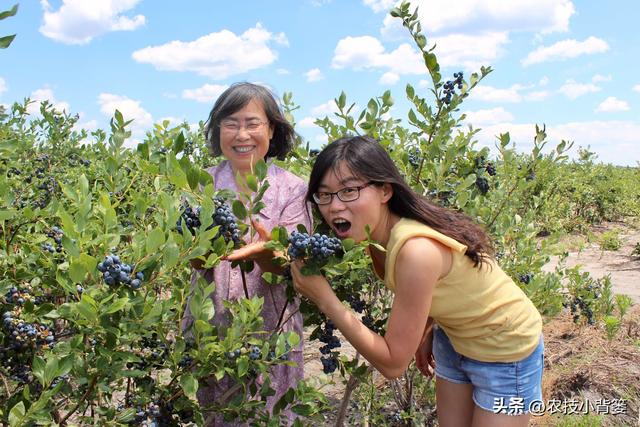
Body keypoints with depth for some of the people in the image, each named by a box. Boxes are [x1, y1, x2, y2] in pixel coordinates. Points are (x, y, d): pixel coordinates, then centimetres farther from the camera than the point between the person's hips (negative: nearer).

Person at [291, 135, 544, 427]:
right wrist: (425, 332, 1)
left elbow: (393, 363, -30)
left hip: (505, 349, -6)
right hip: (454, 337, 7)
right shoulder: (377, 234, -13)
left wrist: (325, 299, -31)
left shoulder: (417, 250, -37)